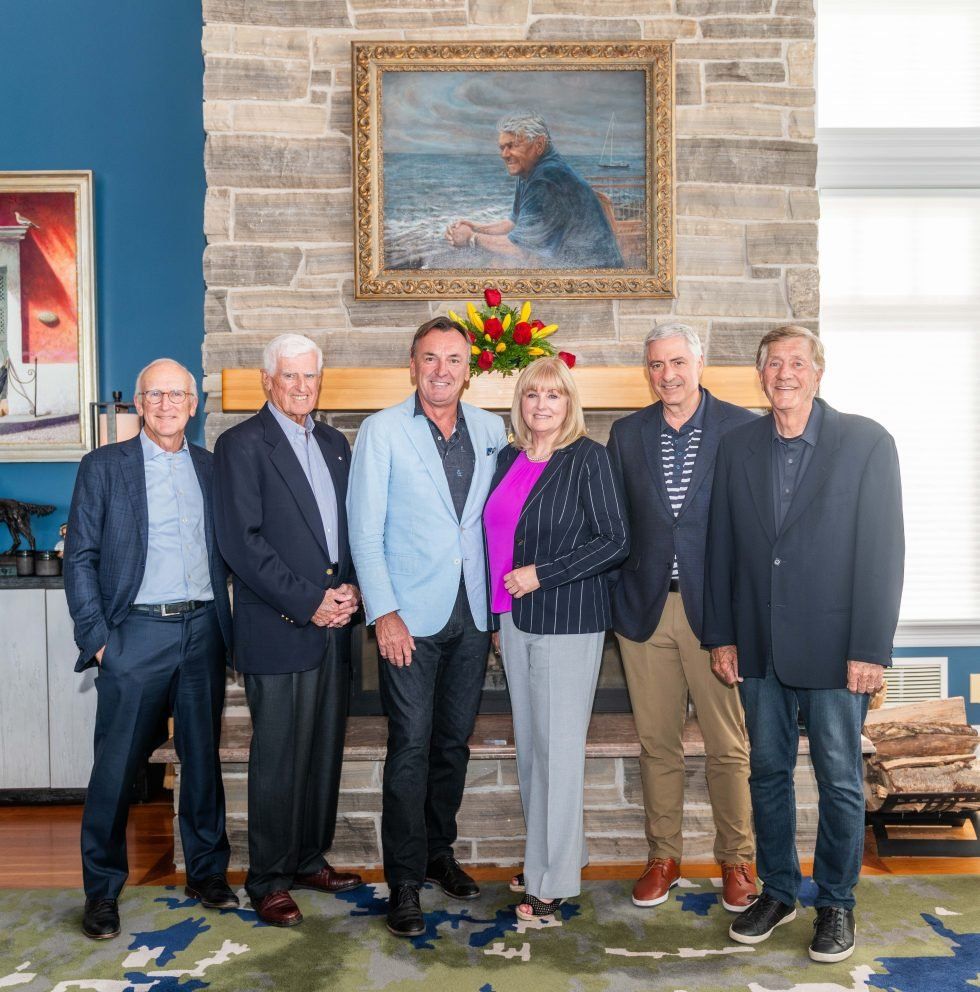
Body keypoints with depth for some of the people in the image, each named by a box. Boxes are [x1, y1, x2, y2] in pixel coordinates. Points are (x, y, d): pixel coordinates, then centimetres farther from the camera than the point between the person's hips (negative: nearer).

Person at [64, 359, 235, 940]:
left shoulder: (211, 467, 9)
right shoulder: (104, 466, 1)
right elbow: (80, 559, -1)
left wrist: (223, 622, 3)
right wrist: (96, 637, -7)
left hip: (203, 630, 3)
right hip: (137, 633, -3)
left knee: (203, 756, 12)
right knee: (117, 766, 2)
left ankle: (208, 871, 27)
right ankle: (102, 888, 19)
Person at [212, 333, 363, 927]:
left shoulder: (335, 444, 15)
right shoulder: (242, 444, -5)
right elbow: (241, 541, -13)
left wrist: (351, 589, -1)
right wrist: (308, 603, -14)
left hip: (334, 628, 6)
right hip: (279, 632, -6)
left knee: (325, 751, 14)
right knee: (279, 759, 2)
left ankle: (310, 859, 31)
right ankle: (269, 880, 18)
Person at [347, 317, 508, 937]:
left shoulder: (491, 431, 6)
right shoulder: (383, 431, -4)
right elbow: (365, 530, -6)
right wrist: (383, 613, -12)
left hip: (473, 614, 4)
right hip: (412, 616, -4)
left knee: (454, 741, 14)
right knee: (411, 746, -1)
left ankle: (438, 851, 32)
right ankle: (404, 880, 13)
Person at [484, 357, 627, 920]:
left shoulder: (588, 458, -9)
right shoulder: (509, 460, 9)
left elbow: (614, 541, -13)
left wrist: (541, 574, -16)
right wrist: (500, 609, 10)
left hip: (568, 620, -6)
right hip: (516, 619, 6)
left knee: (559, 747, 0)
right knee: (530, 742, 14)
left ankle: (555, 878, 13)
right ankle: (545, 853, 30)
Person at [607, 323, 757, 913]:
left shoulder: (741, 428, -1)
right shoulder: (627, 434, 8)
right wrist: (619, 599, 3)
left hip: (714, 605, -2)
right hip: (645, 609, 3)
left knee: (728, 746, 6)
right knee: (657, 743, 12)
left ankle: (737, 860, 25)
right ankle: (664, 857, 28)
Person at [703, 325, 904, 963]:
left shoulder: (866, 442, -5)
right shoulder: (738, 448, 5)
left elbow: (884, 550, -8)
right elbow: (722, 546, 6)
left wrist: (871, 649, -12)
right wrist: (721, 636, 4)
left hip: (835, 648, -3)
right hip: (760, 646, 3)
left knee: (840, 781, 9)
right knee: (768, 771, 14)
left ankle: (836, 903, 28)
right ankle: (778, 891, 31)